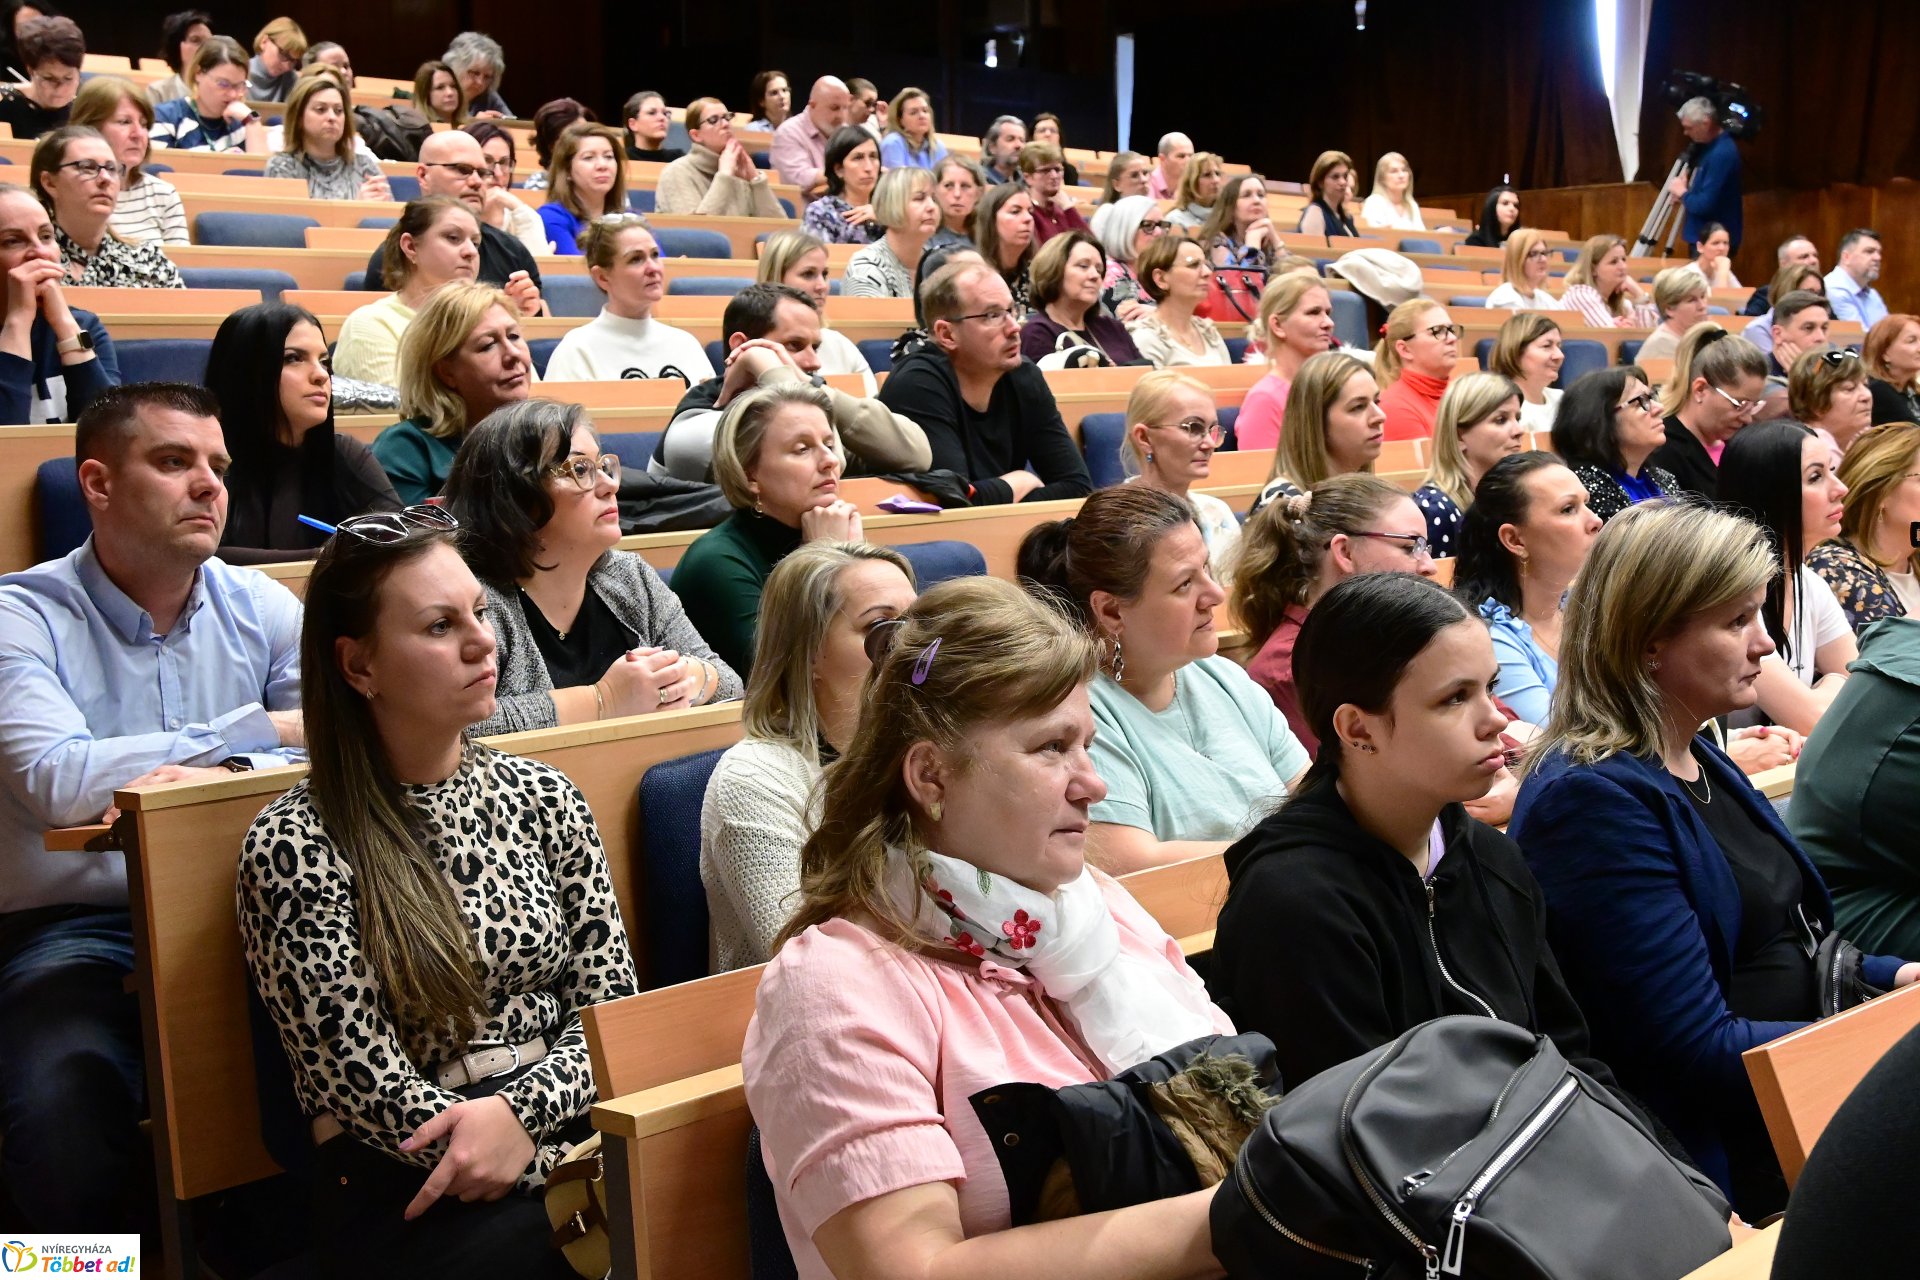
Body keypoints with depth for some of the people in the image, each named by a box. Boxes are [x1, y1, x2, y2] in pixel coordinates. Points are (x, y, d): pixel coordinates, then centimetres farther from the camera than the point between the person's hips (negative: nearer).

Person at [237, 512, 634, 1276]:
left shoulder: (542, 796, 8)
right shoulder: (292, 846, -6)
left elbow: (611, 1002, 6)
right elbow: (361, 1083, -8)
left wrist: (519, 1111, -13)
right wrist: (548, 1158, -14)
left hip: (564, 1120, 4)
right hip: (405, 1182, -4)